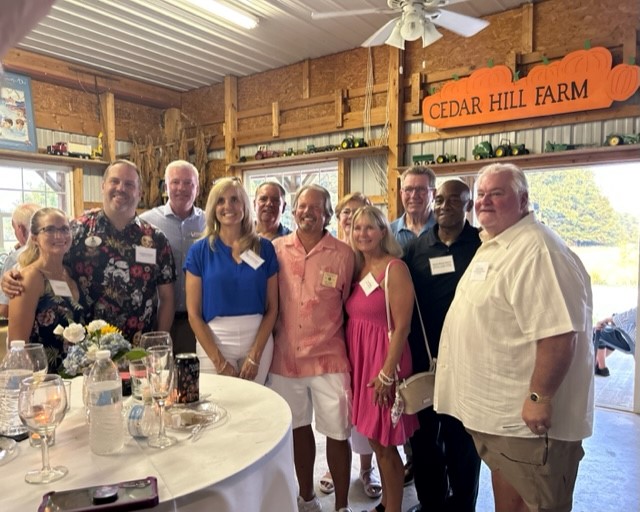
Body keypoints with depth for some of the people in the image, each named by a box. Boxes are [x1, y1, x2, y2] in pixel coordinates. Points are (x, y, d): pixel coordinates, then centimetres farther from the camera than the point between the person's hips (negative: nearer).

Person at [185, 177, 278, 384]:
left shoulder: (264, 248, 0)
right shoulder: (199, 250, -3)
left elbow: (272, 308, 1)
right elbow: (194, 314, -4)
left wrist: (255, 355, -7)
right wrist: (219, 360, -9)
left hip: (258, 341, 1)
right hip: (213, 342, -1)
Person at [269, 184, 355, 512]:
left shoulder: (343, 254, -7)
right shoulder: (276, 249, -1)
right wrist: (268, 347, 5)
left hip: (328, 358, -2)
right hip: (285, 357, 2)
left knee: (337, 432, 7)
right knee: (299, 427, 18)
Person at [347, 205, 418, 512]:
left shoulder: (395, 268, -14)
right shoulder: (357, 268, 8)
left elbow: (402, 326, -16)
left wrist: (387, 373, -18)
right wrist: (351, 362, 7)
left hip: (384, 361, -7)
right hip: (359, 359, 7)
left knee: (385, 443, 5)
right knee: (374, 439, 18)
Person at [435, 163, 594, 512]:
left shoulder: (537, 250, -22)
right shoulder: (490, 245, 11)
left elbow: (559, 333, -28)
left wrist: (539, 397, -24)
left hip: (527, 418, -9)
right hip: (494, 411, 9)